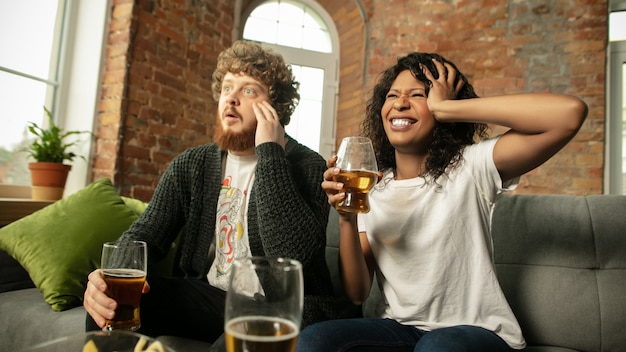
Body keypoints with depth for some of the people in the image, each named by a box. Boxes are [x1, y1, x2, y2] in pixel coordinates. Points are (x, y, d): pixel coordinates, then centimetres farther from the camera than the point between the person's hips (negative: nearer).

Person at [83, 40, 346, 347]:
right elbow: (146, 233, 0)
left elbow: (291, 255, -25)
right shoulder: (190, 165, 6)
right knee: (110, 299, -18)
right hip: (206, 296, 4)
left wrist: (270, 152, -23)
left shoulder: (307, 167, -9)